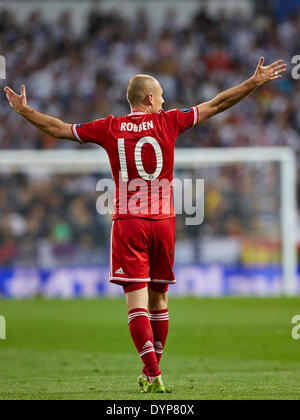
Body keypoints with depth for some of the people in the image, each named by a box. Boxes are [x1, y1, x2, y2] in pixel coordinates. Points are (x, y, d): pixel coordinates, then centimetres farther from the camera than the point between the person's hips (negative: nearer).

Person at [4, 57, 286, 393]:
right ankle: (152, 371, 21)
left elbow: (59, 129, 10)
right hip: (163, 221, 1)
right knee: (159, 299, 14)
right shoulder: (168, 122, 2)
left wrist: (23, 110, 24)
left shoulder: (109, 128, 2)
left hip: (127, 223, -1)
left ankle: (153, 375, -16)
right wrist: (256, 81, 15)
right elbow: (216, 105, 7)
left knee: (136, 301, -6)